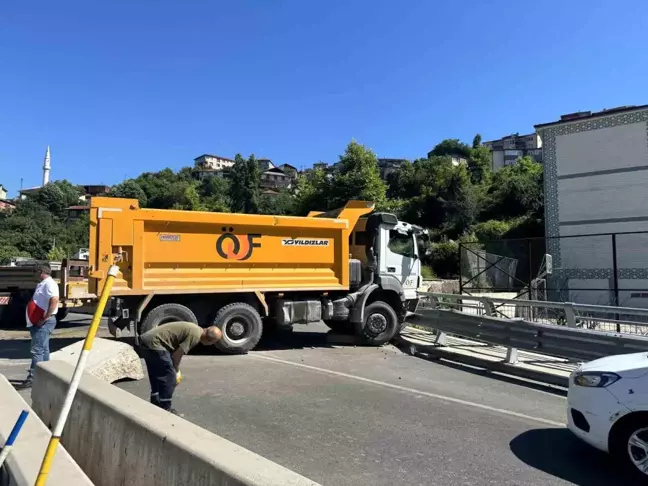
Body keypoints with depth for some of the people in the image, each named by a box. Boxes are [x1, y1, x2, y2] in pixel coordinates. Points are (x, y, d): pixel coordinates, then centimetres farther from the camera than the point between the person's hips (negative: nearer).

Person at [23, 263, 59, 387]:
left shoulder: (49, 284, -15)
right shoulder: (42, 284, 17)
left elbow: (54, 300, -29)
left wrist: (44, 319, -24)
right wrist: (37, 320, 17)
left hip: (44, 322, -10)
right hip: (38, 322, 10)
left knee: (37, 350, -10)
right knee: (43, 349, 14)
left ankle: (33, 377, -8)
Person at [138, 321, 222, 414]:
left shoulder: (195, 329, 15)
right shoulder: (195, 335, -14)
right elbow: (177, 355, -11)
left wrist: (175, 369, 20)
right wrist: (176, 371, 5)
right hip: (154, 343, -10)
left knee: (157, 378, 22)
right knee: (169, 378, -1)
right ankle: (165, 411, 9)